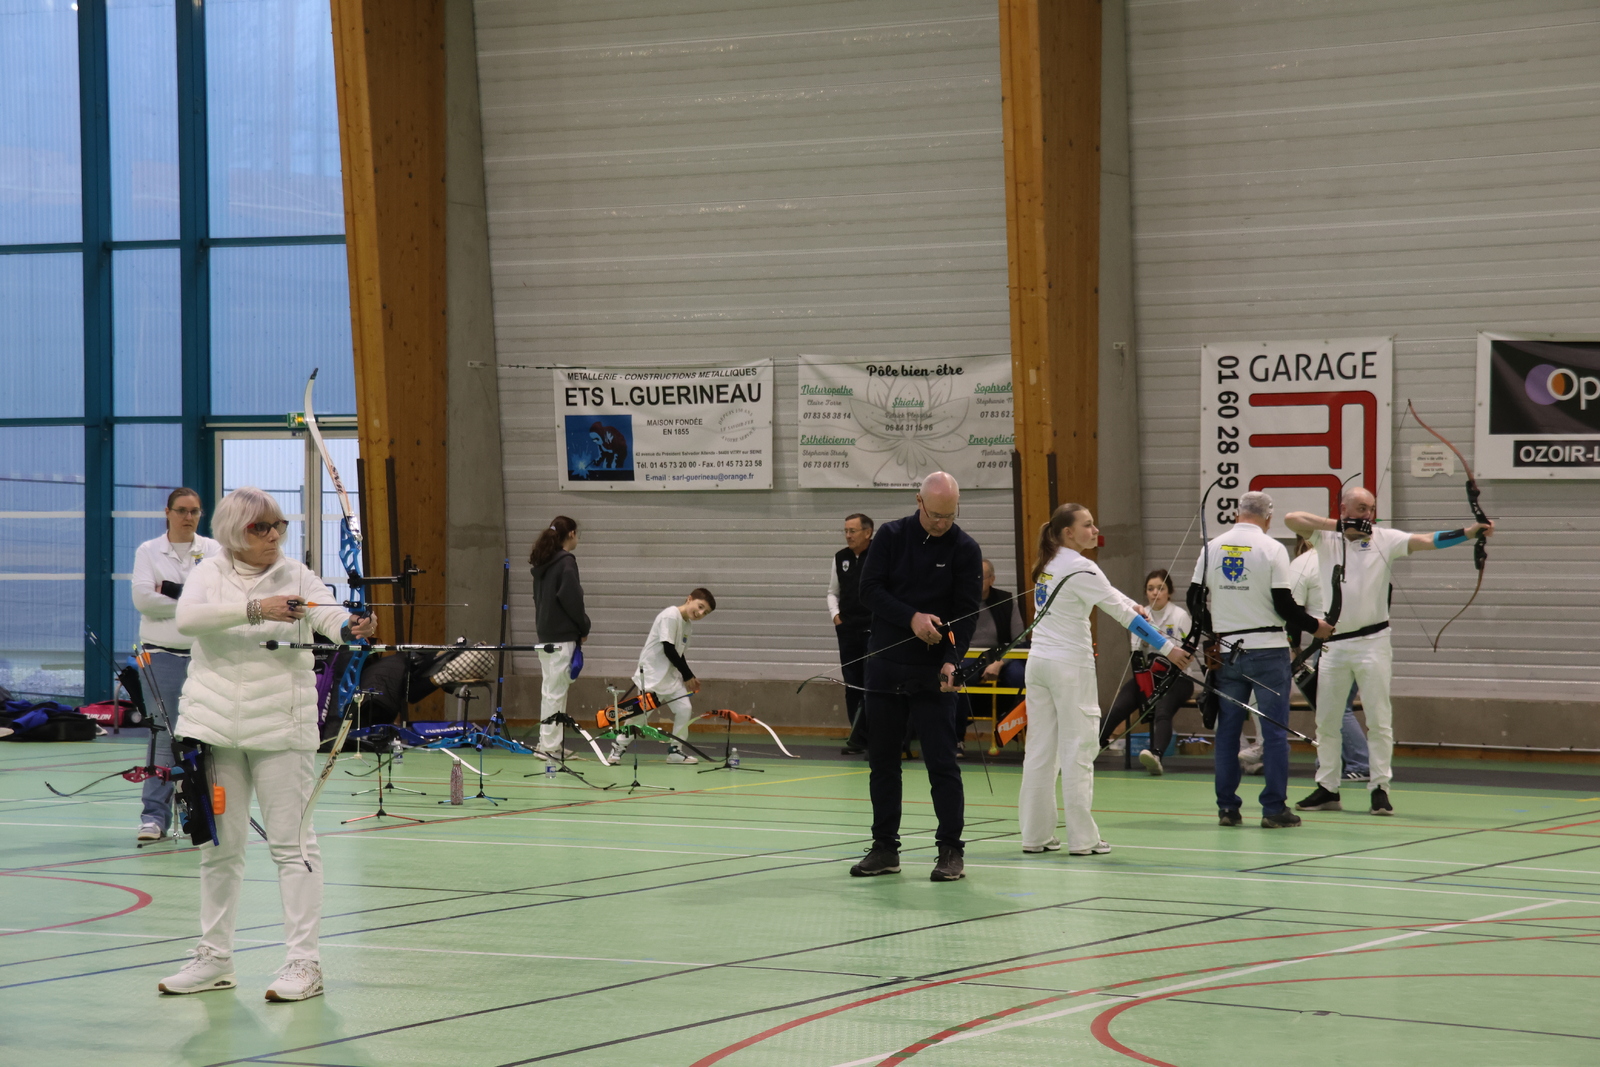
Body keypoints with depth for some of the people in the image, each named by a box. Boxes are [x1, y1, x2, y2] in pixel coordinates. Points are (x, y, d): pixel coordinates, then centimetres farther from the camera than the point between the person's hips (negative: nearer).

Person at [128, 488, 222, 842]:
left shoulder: (212, 549, 10)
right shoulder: (148, 551, 7)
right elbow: (143, 598, -7)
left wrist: (171, 592, -14)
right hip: (162, 655, -2)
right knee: (165, 734, -7)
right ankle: (154, 814, -6)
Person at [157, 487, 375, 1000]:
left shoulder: (296, 576, -1)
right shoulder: (209, 574, 1)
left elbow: (326, 611, -18)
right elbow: (187, 617, -19)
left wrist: (351, 626, -42)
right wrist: (254, 610, -32)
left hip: (280, 727, -2)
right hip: (215, 726, 2)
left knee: (290, 842, -4)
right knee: (220, 845, 11)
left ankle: (304, 962, -3)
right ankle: (215, 958, 22)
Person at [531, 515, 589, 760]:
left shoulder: (542, 562, 14)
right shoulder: (566, 562, -12)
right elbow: (571, 599, -17)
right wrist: (584, 627, -3)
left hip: (545, 634, 9)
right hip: (562, 636, -9)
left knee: (551, 690, 12)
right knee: (555, 691, -7)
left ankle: (552, 743, 15)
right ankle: (548, 746, -8)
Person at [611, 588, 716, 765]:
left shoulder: (688, 624, 9)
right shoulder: (670, 616, -17)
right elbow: (669, 650, -20)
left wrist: (689, 678, 4)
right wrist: (688, 675, -11)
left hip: (671, 675, 8)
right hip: (652, 672, -8)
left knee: (684, 709, -2)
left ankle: (675, 750, 10)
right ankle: (619, 745, 10)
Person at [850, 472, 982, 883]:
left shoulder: (965, 550, -3)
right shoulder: (891, 536, 1)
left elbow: (966, 614, -6)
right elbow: (870, 590, -4)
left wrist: (952, 660, -21)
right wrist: (911, 618, -19)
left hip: (934, 674, -3)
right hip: (885, 666, 3)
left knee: (941, 762, -5)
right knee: (882, 760, 7)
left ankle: (951, 851, 0)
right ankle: (885, 848, 15)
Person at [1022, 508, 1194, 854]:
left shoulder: (1048, 564, 10)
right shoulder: (1080, 569, -14)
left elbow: (1103, 592, 21)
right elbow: (1122, 613, -12)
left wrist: (1130, 605, 10)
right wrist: (1167, 647, -9)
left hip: (1039, 661, 8)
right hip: (1070, 664, -8)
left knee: (1041, 748, 8)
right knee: (1078, 749, -3)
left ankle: (1035, 834, 10)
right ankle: (1082, 838, -3)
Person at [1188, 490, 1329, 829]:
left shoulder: (1213, 547, 4)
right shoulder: (1272, 549, -8)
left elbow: (1195, 599, 6)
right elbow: (1284, 604, -11)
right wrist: (1315, 627, 5)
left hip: (1226, 651, 4)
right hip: (1267, 650, -4)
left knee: (1228, 730, 9)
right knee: (1275, 730, 1)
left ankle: (1227, 807, 10)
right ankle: (1274, 808, -2)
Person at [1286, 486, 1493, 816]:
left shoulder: (1385, 539, -1)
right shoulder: (1326, 539, 3)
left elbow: (1427, 541, -10)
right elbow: (1291, 519, -9)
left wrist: (1469, 532, -24)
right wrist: (1340, 525, -15)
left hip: (1372, 642, -2)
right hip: (1333, 643, 2)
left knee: (1379, 720, -4)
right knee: (1326, 720, 9)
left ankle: (1379, 789, 1)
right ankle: (1327, 789, 18)